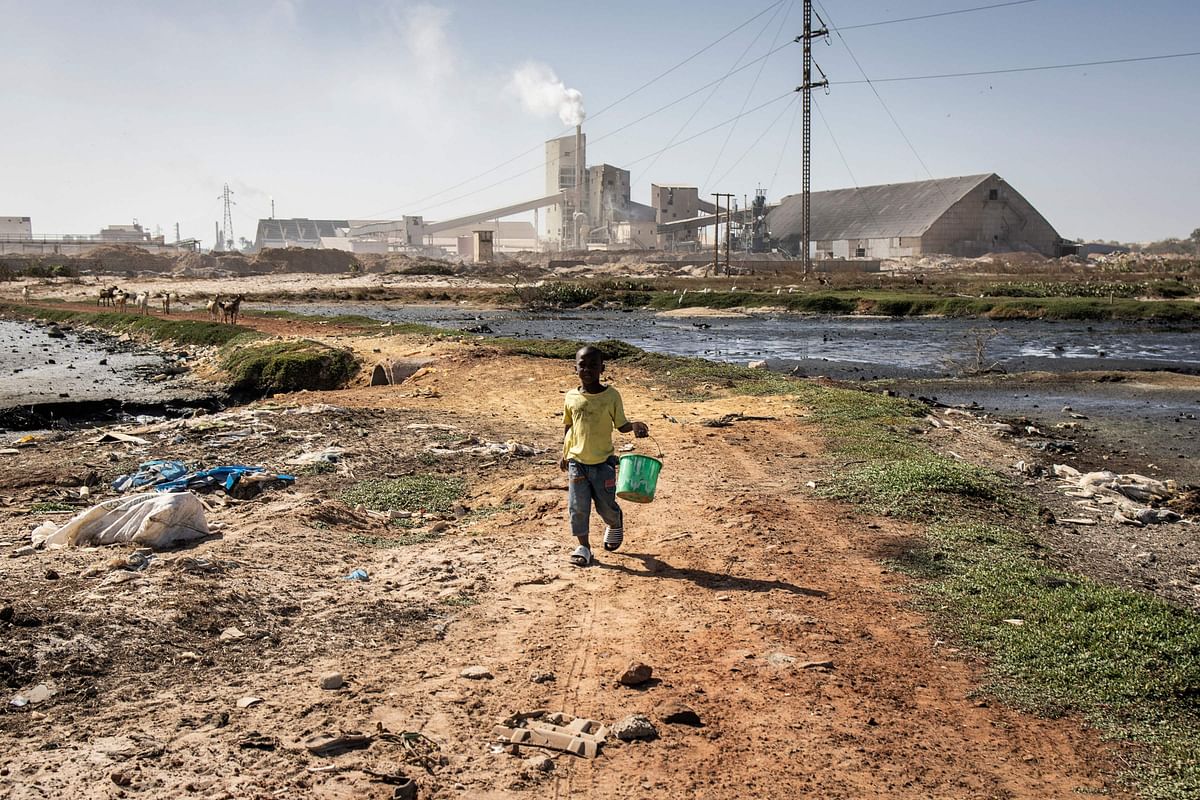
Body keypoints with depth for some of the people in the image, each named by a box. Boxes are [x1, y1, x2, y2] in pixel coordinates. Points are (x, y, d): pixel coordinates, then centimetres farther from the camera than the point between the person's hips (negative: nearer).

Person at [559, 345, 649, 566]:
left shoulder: (611, 396, -7)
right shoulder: (571, 397, 0)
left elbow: (620, 424, -1)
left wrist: (634, 426, -22)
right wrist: (565, 454, 12)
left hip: (603, 462, -2)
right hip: (576, 461, 2)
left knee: (606, 505, 7)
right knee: (578, 506, 1)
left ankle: (615, 524, 41)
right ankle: (583, 546, 15)